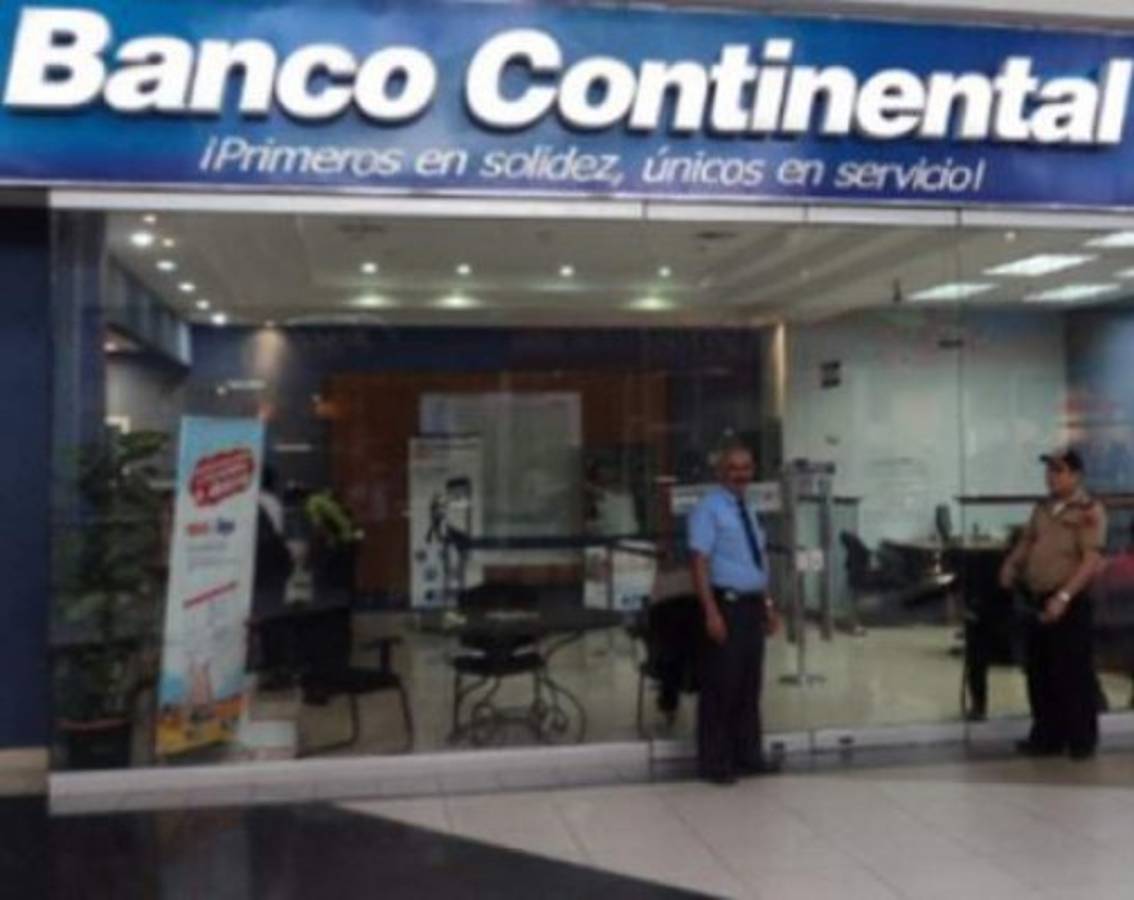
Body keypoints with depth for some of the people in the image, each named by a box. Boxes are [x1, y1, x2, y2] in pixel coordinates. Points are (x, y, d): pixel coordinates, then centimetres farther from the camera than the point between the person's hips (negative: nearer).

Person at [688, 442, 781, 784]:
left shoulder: (746, 510, 15)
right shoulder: (709, 509, -9)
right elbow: (700, 563, -16)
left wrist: (768, 605, 17)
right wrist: (712, 612, -22)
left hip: (752, 605, 8)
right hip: (726, 604, -8)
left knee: (750, 684, 13)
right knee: (720, 686, -2)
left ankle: (748, 755, 24)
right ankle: (714, 763, 8)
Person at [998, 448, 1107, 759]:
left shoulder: (1089, 511, -10)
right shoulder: (1043, 508, 12)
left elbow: (1092, 561, -17)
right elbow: (1027, 541, 23)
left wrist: (1064, 596, -25)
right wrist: (1011, 564, 2)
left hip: (1069, 604, -7)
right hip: (1037, 600, 7)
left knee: (1073, 674, 0)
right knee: (1039, 673, 12)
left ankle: (1082, 740, 14)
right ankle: (1047, 737, 23)